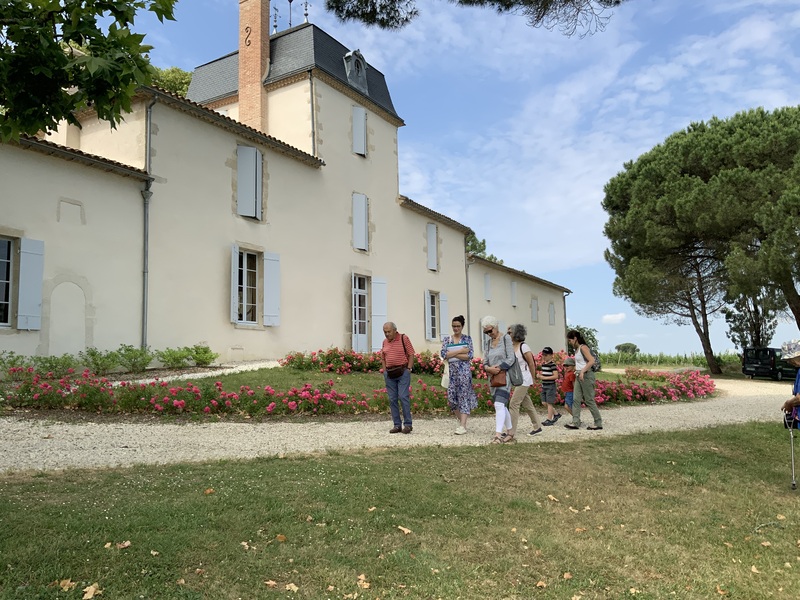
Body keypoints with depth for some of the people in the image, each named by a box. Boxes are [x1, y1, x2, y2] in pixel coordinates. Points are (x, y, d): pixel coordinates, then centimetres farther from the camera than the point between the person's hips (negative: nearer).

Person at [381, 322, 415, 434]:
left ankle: (407, 424, -3)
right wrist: (385, 371, 8)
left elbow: (411, 354, -3)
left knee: (403, 397, -10)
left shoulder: (403, 338, -1)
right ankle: (397, 425, 10)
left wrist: (409, 369, -9)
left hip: (403, 372, -5)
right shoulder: (385, 342, 12)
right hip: (389, 374, 5)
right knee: (392, 399, 4)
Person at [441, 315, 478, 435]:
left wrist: (452, 354, -11)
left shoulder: (467, 338, 2)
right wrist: (460, 351, -12)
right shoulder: (447, 339, 8)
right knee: (452, 396, 3)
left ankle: (463, 426, -8)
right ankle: (461, 420, 22)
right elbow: (443, 354, -6)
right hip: (451, 371, 3)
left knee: (464, 396, -7)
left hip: (464, 371, -3)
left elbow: (470, 355, -9)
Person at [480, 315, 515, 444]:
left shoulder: (506, 338, -4)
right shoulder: (488, 342, 12)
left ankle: (498, 434, -24)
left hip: (504, 376, -7)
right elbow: (485, 362, 8)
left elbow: (511, 359, -9)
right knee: (502, 406, 11)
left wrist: (498, 368, -18)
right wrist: (488, 368, -13)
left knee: (499, 404, -18)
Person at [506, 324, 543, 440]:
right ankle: (537, 427, 30)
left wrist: (532, 380, -2)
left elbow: (531, 364, -9)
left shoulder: (524, 347, -14)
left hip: (524, 380, -8)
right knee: (527, 404, 16)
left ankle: (511, 433, -10)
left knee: (513, 404, -12)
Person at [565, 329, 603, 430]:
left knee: (589, 400, -3)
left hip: (586, 376, -9)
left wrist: (582, 371, -27)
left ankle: (598, 423, 7)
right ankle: (575, 422, 2)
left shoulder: (583, 347, -12)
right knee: (576, 399, 2)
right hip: (578, 376, 9)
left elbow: (591, 361, -22)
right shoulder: (576, 349, 14)